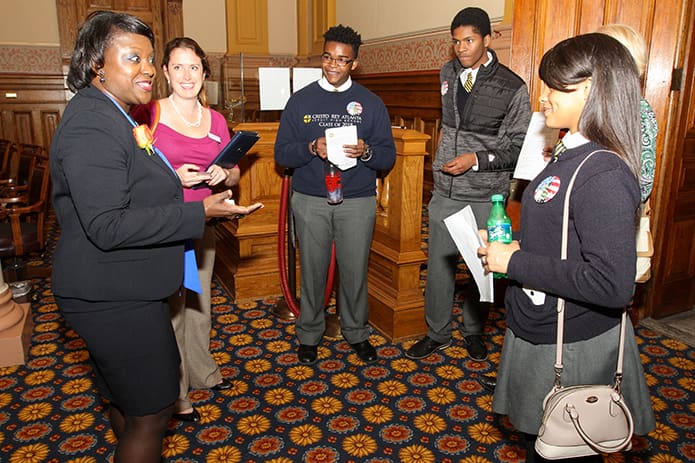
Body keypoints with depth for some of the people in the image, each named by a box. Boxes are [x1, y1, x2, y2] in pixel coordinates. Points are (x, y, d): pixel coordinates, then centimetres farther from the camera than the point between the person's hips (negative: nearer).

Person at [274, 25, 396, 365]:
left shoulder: (371, 103, 5)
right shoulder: (300, 100, 5)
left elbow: (388, 156, 2)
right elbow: (282, 153, 0)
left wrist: (365, 151, -19)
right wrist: (312, 148, -19)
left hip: (358, 201, 0)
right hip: (310, 200, 0)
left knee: (355, 269, 6)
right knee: (312, 269, 8)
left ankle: (356, 333, 28)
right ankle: (309, 334, 27)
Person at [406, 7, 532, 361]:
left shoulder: (512, 88, -8)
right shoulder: (448, 74, 6)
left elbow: (519, 147, -7)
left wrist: (476, 159, -17)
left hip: (485, 198, -3)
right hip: (445, 193, 4)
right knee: (439, 265, 9)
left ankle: (473, 331, 33)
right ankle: (437, 334, 27)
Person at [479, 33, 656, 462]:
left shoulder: (604, 174, -25)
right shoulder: (570, 156, 4)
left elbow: (613, 284, -31)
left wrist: (515, 262, -25)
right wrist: (515, 248, -1)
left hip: (572, 348, -8)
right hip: (539, 332, 8)